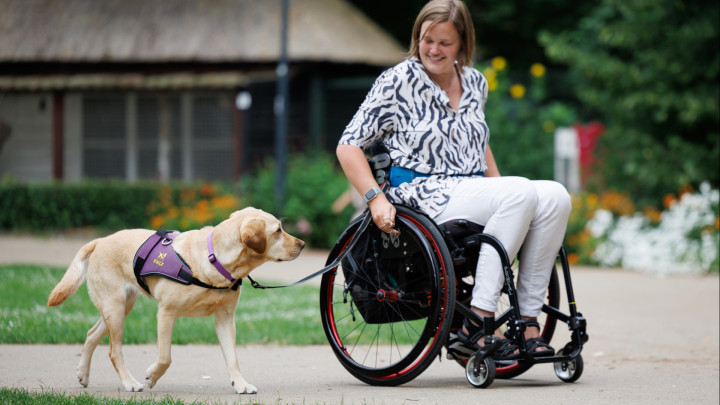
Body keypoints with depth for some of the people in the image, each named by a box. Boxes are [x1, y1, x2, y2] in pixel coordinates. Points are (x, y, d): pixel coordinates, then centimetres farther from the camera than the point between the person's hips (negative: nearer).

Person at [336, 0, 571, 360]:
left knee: (555, 196, -21)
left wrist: (500, 188, 16)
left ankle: (527, 319, -21)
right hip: (425, 195, -6)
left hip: (474, 192, 6)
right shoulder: (398, 83, -4)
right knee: (522, 193, -30)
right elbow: (348, 146, -4)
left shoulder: (475, 83, 13)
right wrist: (375, 198, -17)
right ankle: (478, 321, -33)